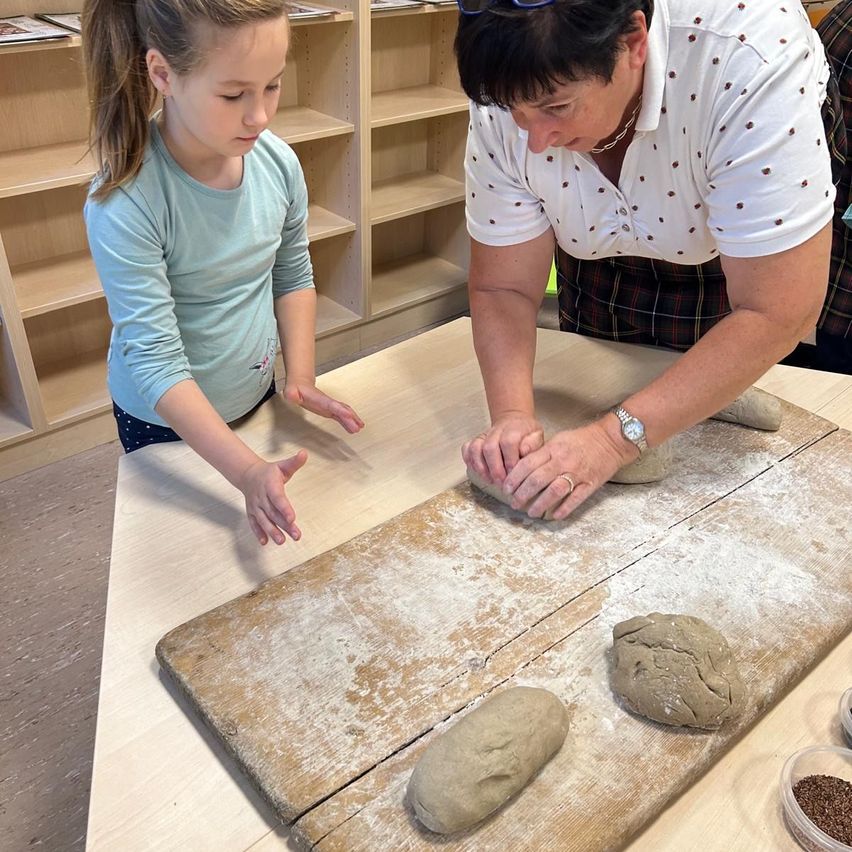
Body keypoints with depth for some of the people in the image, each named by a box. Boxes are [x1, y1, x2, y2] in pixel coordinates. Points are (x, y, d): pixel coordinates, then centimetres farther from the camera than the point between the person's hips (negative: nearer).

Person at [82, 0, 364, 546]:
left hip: (257, 396, 4)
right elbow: (155, 360, -29)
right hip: (167, 423, -4)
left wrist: (301, 377, -11)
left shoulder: (278, 161, -15)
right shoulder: (123, 205, -29)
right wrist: (247, 471, -36)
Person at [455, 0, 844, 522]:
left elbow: (776, 314, -38)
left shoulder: (749, 58, -41)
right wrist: (512, 417, -37)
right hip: (607, 260, 3)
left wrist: (615, 439, -43)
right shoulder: (510, 94, -28)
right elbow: (503, 289, -20)